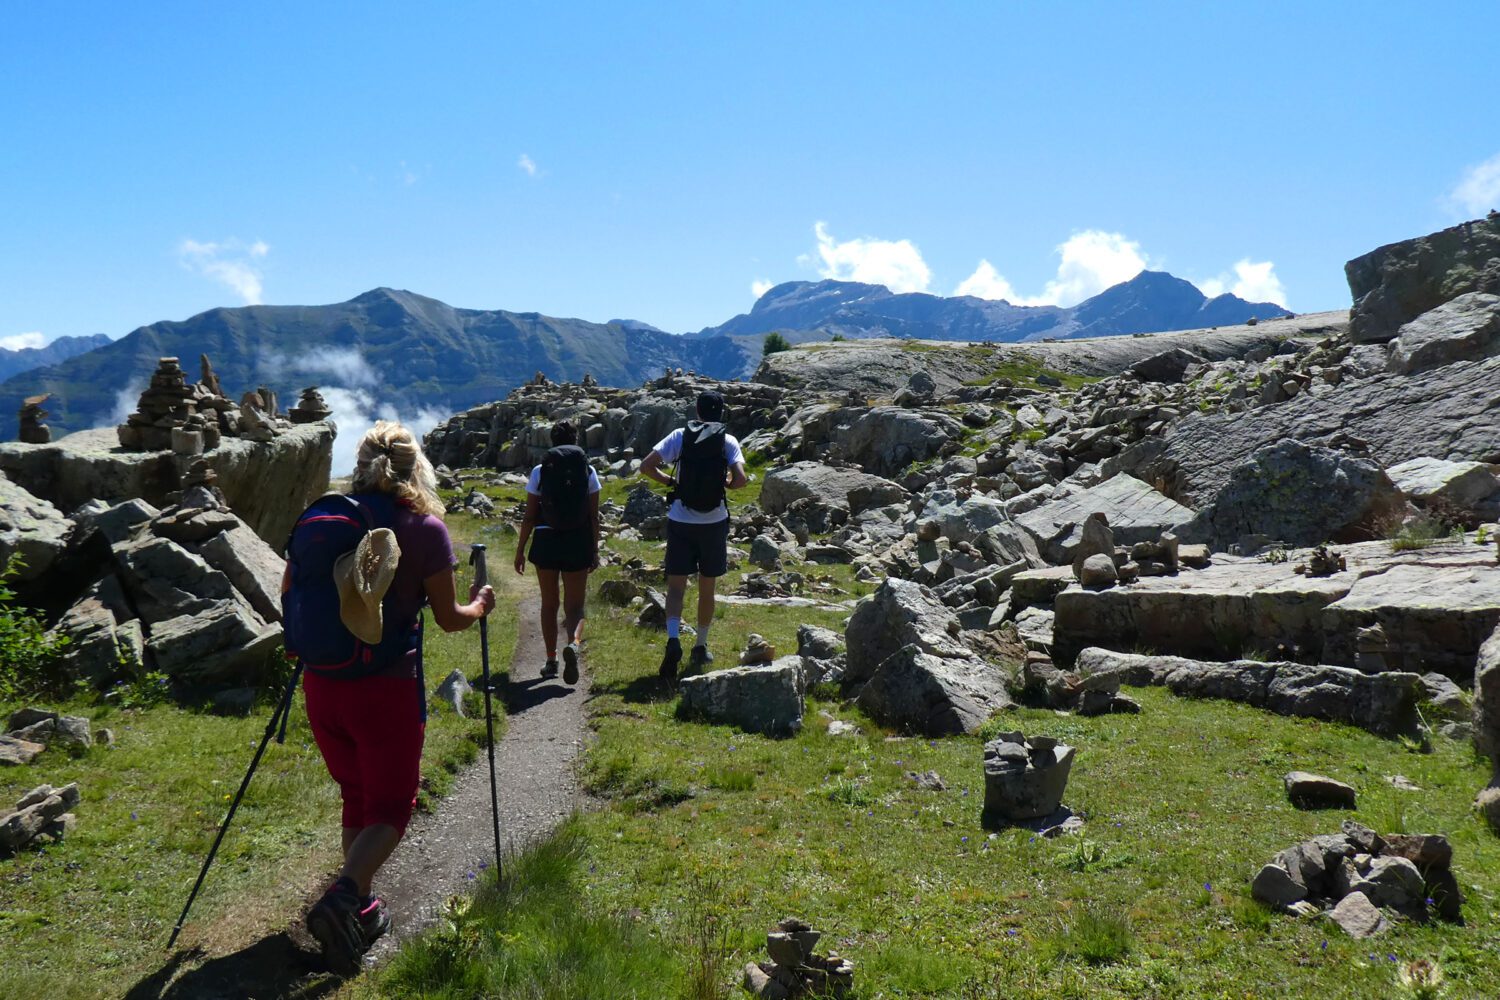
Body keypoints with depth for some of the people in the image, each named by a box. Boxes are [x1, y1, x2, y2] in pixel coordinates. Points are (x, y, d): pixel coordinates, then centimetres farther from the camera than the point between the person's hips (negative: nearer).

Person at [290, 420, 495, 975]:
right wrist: (480, 606, 18)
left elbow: (288, 592, 13)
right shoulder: (425, 528, -9)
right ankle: (341, 898, -14)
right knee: (390, 806, 9)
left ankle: (360, 910, 28)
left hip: (322, 684, 5)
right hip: (387, 689, -4)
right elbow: (448, 618, -2)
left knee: (357, 798, 22)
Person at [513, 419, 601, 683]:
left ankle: (551, 661, 20)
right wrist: (595, 549, 7)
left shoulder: (540, 471, -1)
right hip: (578, 542, 0)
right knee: (574, 604, 5)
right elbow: (593, 516, -1)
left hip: (546, 541, 0)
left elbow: (529, 516, -1)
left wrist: (520, 549, 7)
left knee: (549, 604, 15)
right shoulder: (588, 470, 0)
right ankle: (573, 643, -24)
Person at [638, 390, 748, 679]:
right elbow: (740, 478, -16)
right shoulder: (728, 441, -3)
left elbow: (646, 466, -7)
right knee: (707, 588, 14)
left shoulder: (680, 436, 0)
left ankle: (673, 639, -19)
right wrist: (724, 484, 4)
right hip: (714, 522, 0)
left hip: (680, 521, 0)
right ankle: (700, 648, 23)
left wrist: (670, 480, 7)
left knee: (676, 585, 3)